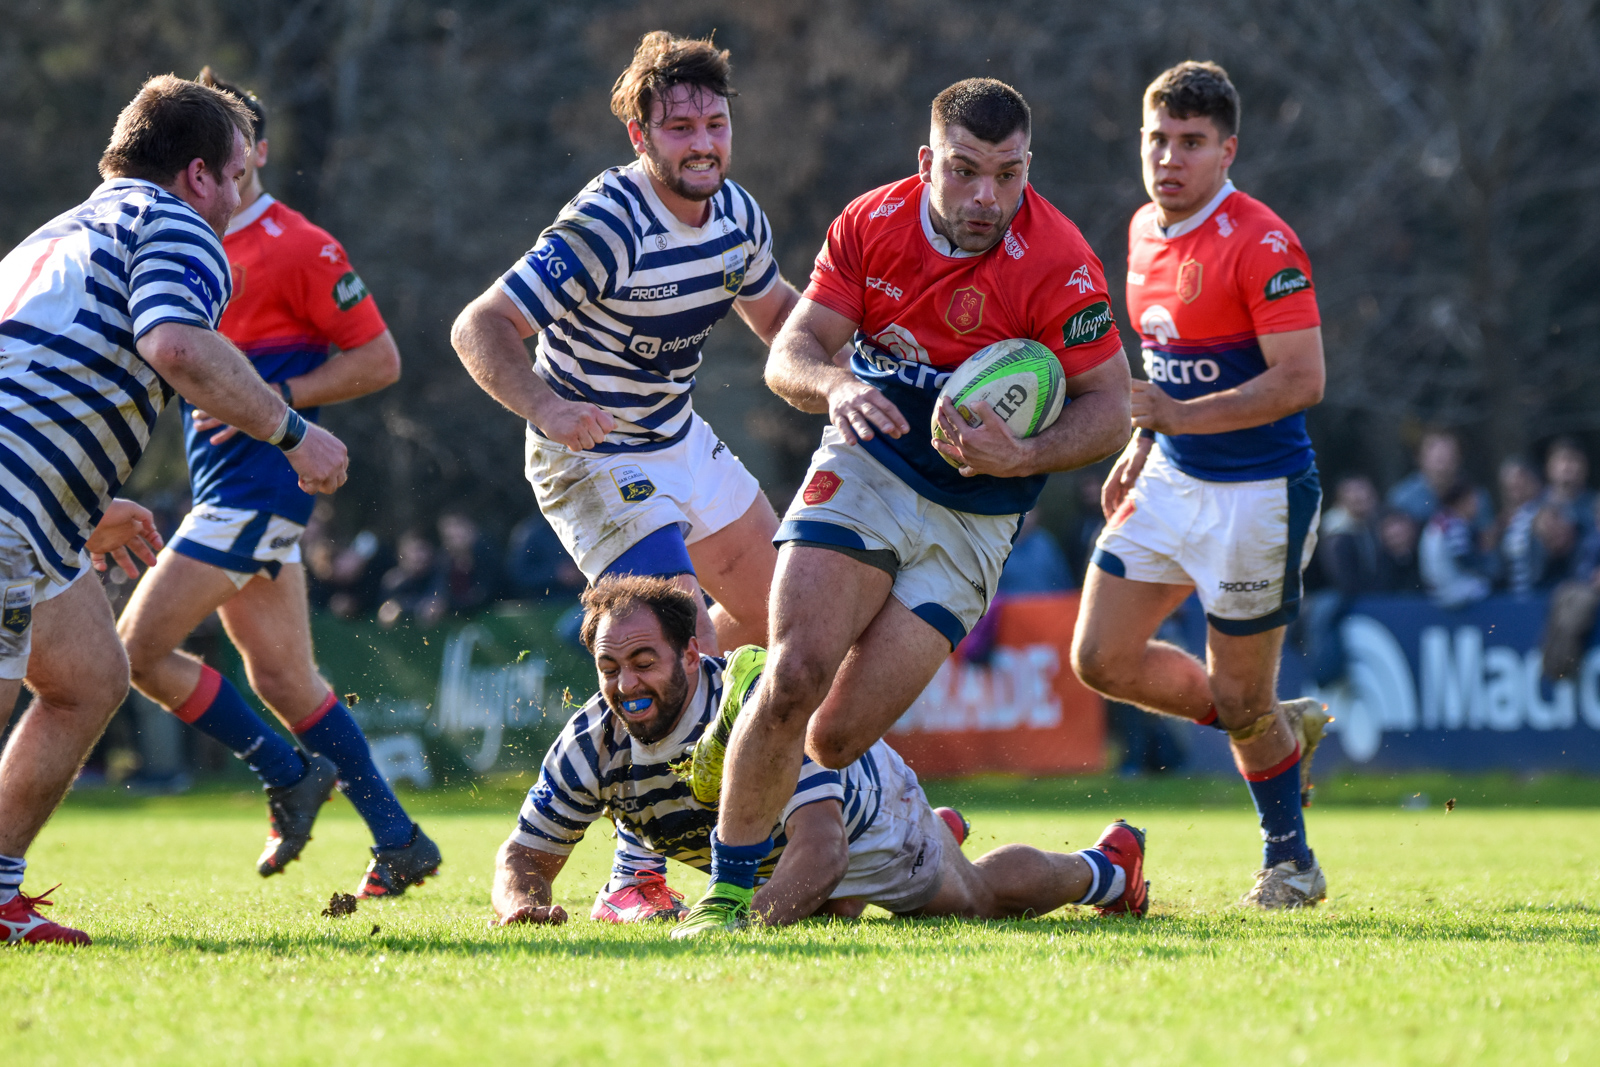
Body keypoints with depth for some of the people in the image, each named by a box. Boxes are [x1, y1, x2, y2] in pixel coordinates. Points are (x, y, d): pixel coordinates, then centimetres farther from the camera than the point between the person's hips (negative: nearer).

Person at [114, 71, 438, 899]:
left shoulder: (296, 248, -10)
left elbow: (379, 359, -9)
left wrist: (273, 400, -17)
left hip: (258, 484, -8)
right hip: (226, 488, 8)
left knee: (138, 649, -12)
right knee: (283, 680, 9)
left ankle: (288, 774, 1)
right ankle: (396, 840, 15)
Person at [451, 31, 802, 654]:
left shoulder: (737, 213, -3)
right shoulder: (604, 227, -28)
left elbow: (776, 311, 16)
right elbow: (479, 327, -30)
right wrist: (546, 409, -46)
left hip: (683, 442, 8)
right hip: (594, 460, -8)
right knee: (690, 645, -21)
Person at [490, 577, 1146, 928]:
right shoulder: (590, 744, -33)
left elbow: (820, 849, -56)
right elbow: (525, 855, -25)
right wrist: (522, 902, -49)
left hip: (864, 820, -5)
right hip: (764, 848, 5)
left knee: (979, 899, 19)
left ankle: (1104, 867, 49)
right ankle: (938, 833, 62)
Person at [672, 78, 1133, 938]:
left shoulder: (1056, 263, -19)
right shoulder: (873, 223, -8)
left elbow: (1111, 408, -12)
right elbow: (792, 351, -5)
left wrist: (1022, 457, -30)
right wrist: (836, 385, -28)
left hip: (972, 519, -1)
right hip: (866, 466, 2)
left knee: (836, 739, -7)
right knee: (797, 672, -21)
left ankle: (756, 698, 29)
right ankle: (727, 891, -4)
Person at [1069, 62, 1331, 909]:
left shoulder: (1260, 244, -19)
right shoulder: (1145, 231, 7)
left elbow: (1301, 379, -23)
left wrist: (1180, 415, -29)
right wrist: (1140, 445, 15)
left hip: (1257, 495, -8)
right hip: (1170, 483, 8)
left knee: (1240, 700, 0)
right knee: (1101, 660, 4)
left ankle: (1289, 860, 24)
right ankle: (1280, 730, 25)